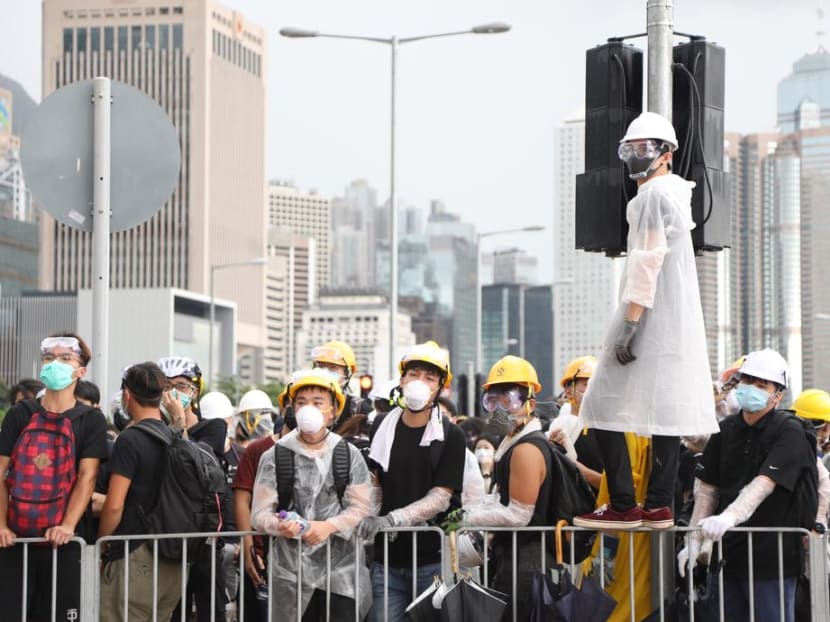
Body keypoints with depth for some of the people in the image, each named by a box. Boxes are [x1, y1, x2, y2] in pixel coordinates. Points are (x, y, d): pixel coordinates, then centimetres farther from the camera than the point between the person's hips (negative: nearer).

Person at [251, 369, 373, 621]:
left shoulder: (349, 454, 5)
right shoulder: (274, 456, 2)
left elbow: (361, 507, 1)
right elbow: (260, 513, 0)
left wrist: (330, 526, -16)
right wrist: (278, 525, -22)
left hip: (341, 571, 0)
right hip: (292, 571, 0)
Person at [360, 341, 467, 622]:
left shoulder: (450, 436, -3)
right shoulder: (381, 426, 8)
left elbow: (440, 498, -11)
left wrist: (391, 520, -21)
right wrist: (368, 520, -4)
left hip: (432, 559, -2)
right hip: (387, 559, 3)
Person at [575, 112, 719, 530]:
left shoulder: (653, 196, -11)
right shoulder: (676, 193, 19)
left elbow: (646, 264, -18)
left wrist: (629, 324, -21)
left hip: (650, 318, -10)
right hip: (677, 322, 10)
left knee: (605, 409, -7)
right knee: (665, 409, 8)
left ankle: (624, 507, -8)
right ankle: (659, 506, 9)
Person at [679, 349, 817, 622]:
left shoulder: (789, 432, -8)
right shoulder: (727, 430, 9)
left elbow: (764, 483, -23)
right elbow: (707, 488, 10)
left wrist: (729, 516, -38)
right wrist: (694, 541, 3)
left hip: (771, 556, -5)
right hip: (729, 553, 6)